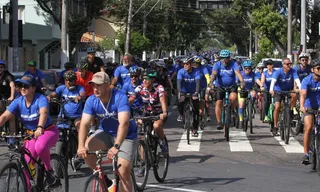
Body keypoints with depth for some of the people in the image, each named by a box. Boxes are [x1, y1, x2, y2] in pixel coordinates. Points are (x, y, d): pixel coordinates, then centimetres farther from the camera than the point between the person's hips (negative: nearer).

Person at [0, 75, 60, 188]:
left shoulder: (40, 99, -20)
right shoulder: (18, 102, -9)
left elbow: (43, 113, -40)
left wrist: (40, 128, -60)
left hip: (48, 131, -5)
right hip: (31, 134, 5)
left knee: (40, 146, -37)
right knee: (27, 164, -7)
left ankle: (49, 170, -13)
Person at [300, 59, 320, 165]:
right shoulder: (307, 80, -17)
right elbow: (303, 94, -31)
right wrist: (302, 106, -48)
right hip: (309, 106, -2)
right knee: (308, 128, -17)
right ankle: (306, 154, -14)